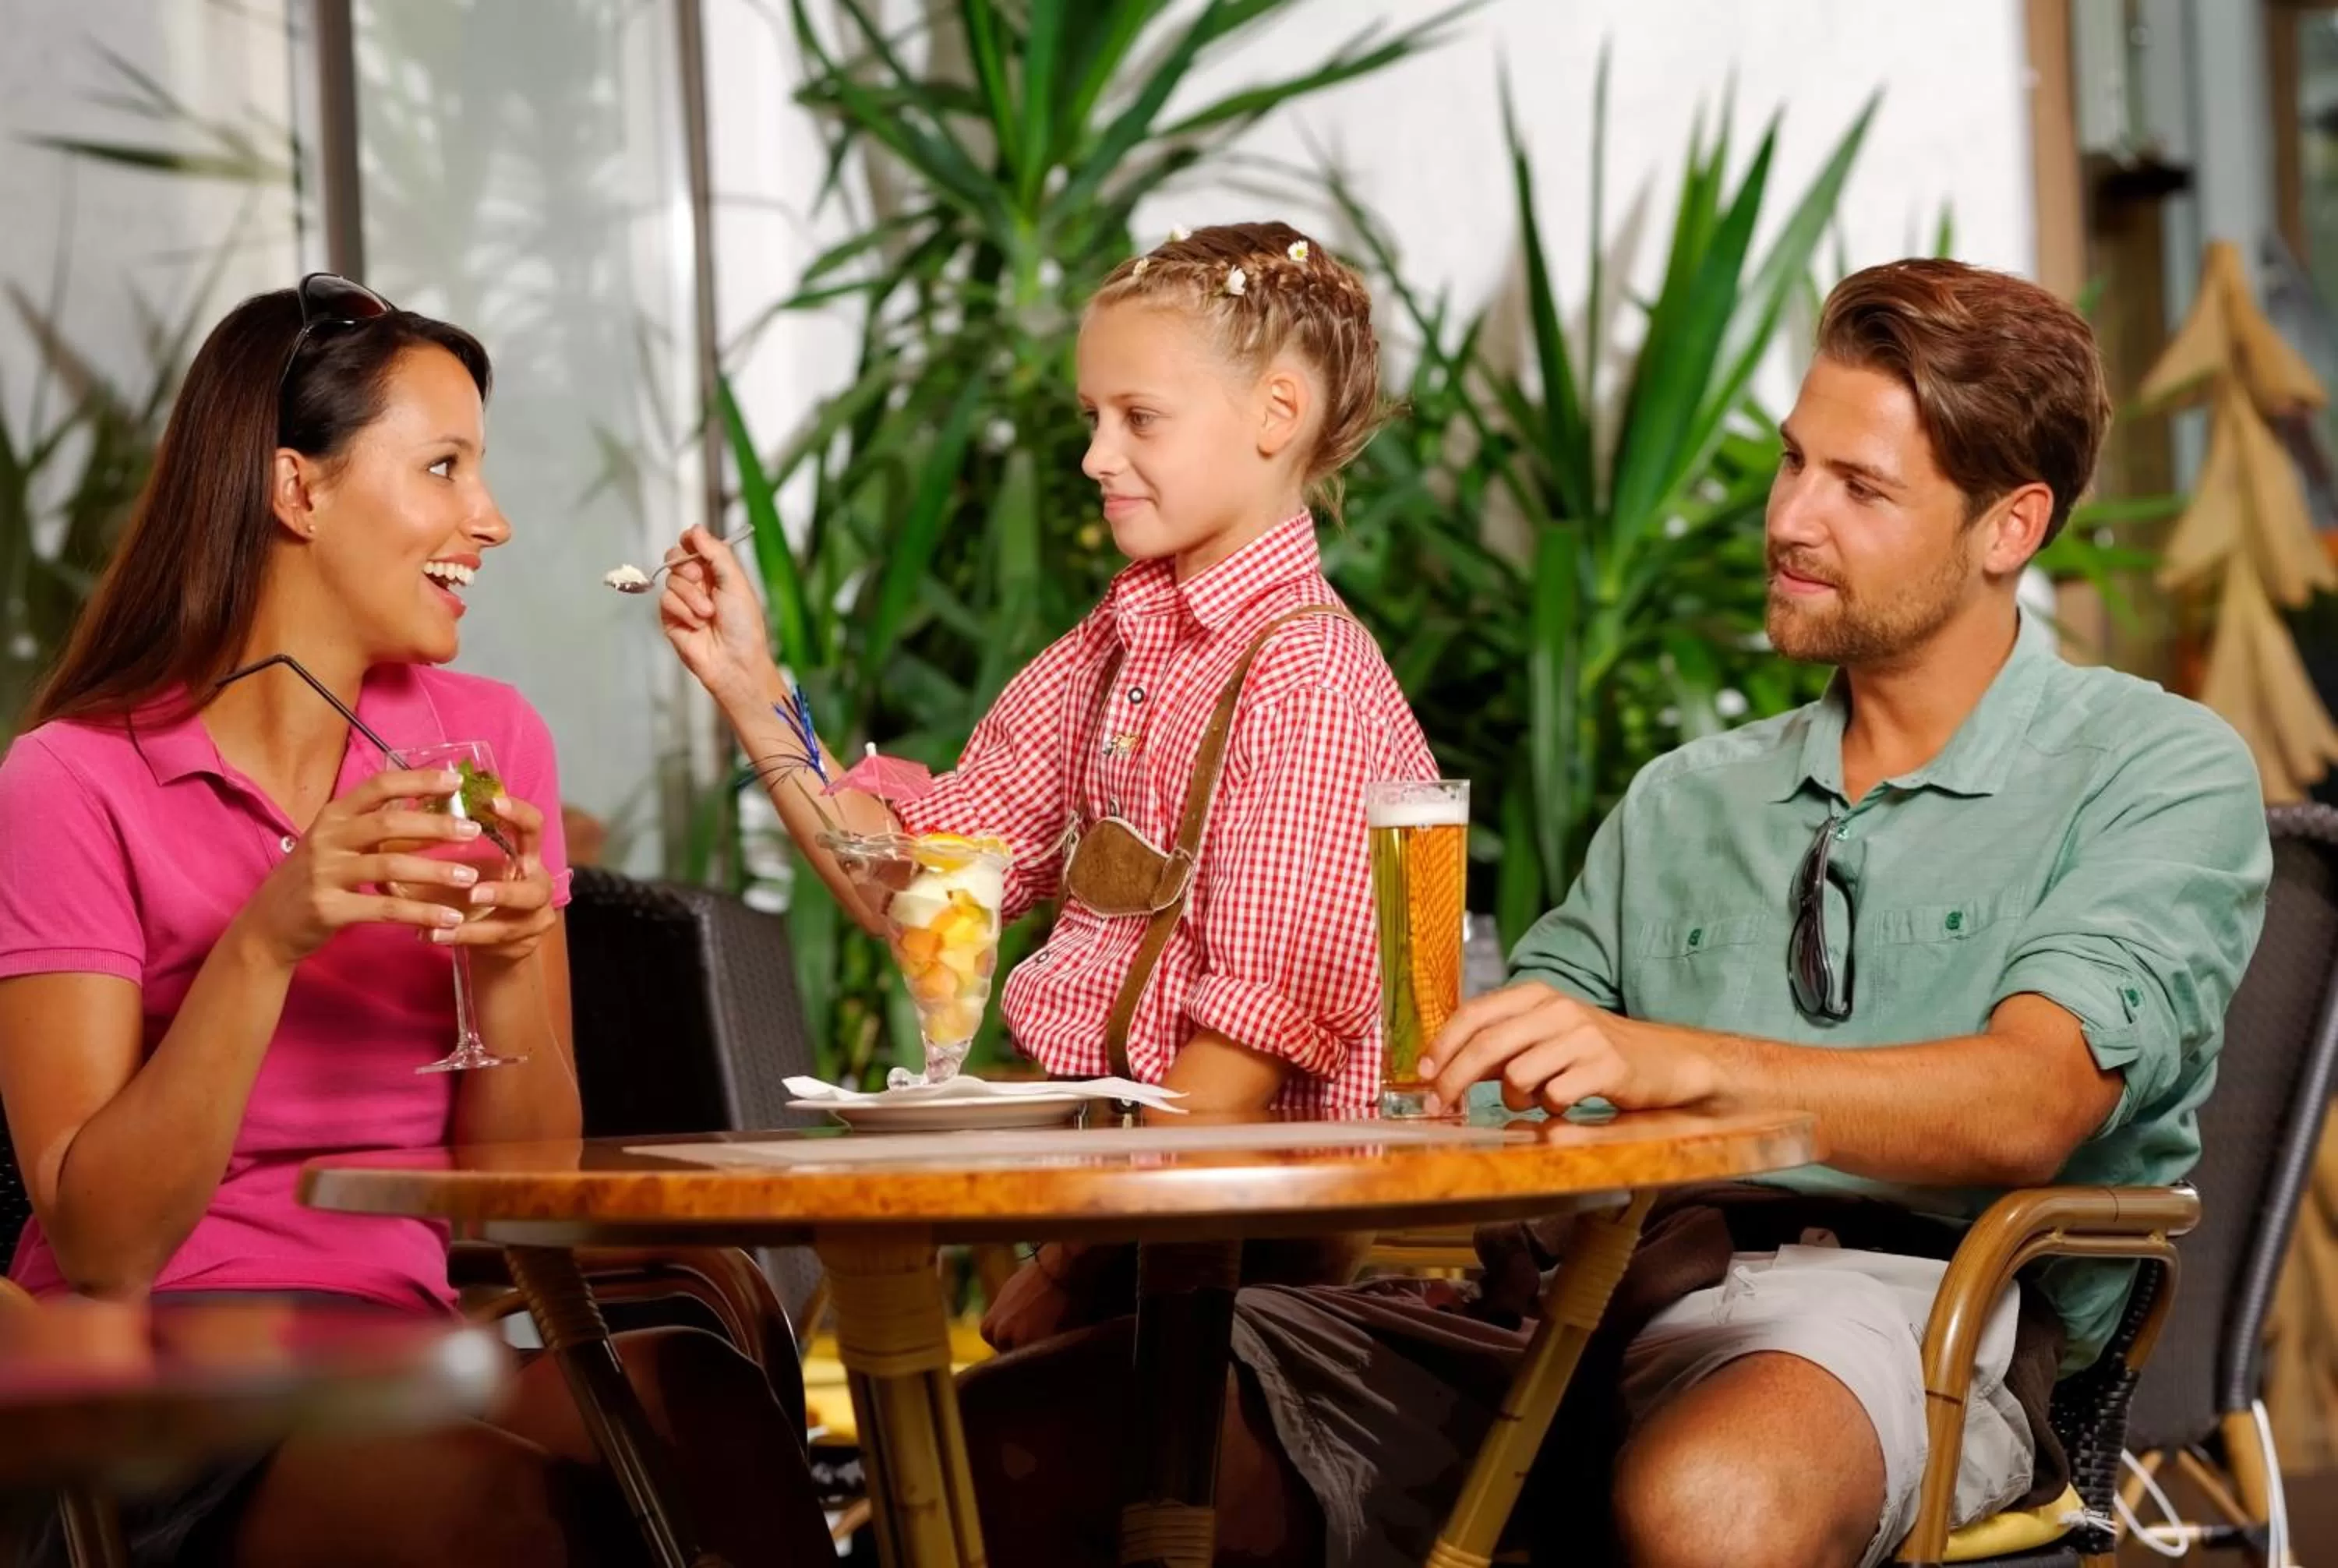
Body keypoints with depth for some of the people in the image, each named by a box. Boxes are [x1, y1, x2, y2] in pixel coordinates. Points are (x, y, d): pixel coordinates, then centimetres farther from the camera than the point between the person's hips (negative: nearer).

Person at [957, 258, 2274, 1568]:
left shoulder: (2161, 773, 8)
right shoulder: (1688, 803, 27)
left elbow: (2030, 1105, -11)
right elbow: (1486, 1094, 19)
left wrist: (1672, 1060, -25)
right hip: (1581, 1288, 5)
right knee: (1017, 1444, -16)